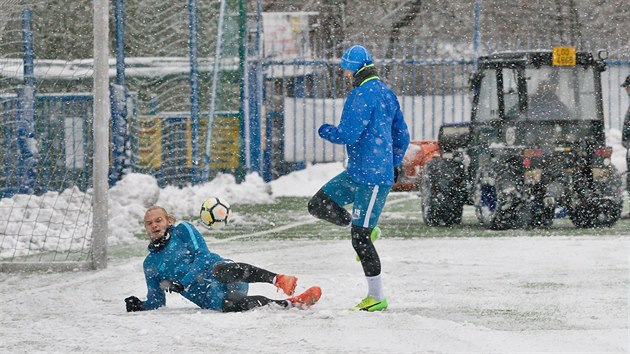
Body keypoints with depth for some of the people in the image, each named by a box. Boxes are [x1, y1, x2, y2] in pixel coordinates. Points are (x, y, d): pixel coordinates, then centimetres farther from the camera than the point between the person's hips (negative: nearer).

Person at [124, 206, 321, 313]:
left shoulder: (181, 230, 10)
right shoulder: (150, 264, 21)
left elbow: (202, 255, -3)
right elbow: (156, 302, 24)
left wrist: (182, 283, -14)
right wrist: (140, 306, 2)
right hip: (209, 297, 2)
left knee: (220, 269, -41)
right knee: (227, 305, -35)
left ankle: (279, 280, -51)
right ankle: (292, 303, -42)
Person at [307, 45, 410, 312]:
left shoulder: (363, 94, -16)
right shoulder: (386, 93, 13)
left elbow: (348, 134, -22)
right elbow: (402, 135, 19)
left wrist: (325, 131, -1)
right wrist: (393, 165, 30)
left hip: (371, 177, -10)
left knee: (359, 238, -7)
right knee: (318, 206, 13)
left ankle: (377, 298, -2)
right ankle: (366, 229, 19)